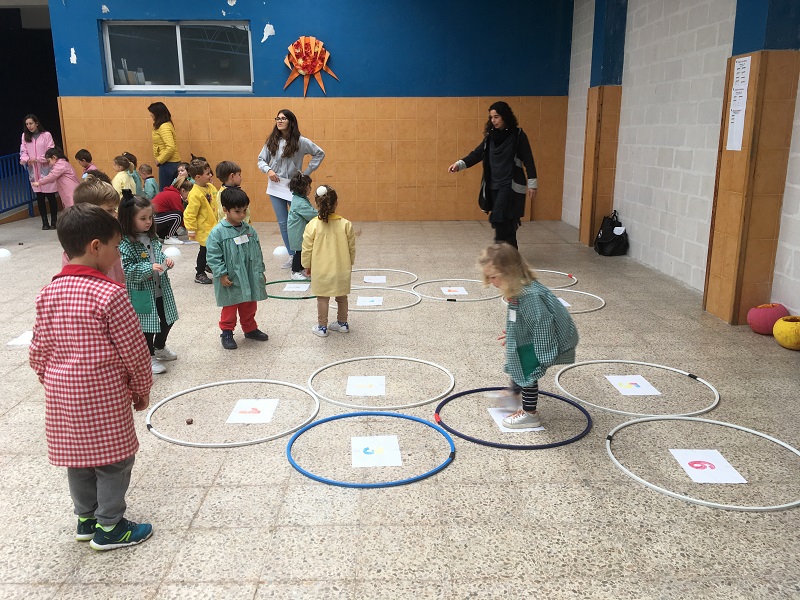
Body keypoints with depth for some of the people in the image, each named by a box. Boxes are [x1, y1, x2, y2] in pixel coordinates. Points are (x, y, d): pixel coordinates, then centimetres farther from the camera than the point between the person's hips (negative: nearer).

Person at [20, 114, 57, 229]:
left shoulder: (46, 135, -4)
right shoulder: (25, 136, 9)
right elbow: (23, 151, 6)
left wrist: (38, 159, -18)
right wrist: (26, 159, -15)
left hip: (46, 170, -4)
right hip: (33, 172, 4)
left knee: (51, 196, 0)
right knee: (40, 198, 6)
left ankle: (54, 221, 8)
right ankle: (45, 222, 11)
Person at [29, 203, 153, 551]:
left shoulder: (48, 294, 1)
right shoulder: (109, 294, -19)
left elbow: (38, 352, 7)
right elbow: (134, 352, -14)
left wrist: (55, 385, 21)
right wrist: (142, 391, 1)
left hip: (61, 397, 7)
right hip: (104, 396, -7)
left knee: (78, 457, 20)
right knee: (114, 459, 9)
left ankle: (86, 519, 36)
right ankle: (109, 528, 21)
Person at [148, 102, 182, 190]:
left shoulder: (164, 127, -17)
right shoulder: (167, 124, 12)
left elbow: (170, 147, -26)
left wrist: (159, 160, -17)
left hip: (168, 163, -10)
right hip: (173, 162, 10)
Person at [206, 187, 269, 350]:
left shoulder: (249, 230, 3)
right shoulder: (218, 232, -14)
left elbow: (257, 252, 10)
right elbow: (213, 256, -15)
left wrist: (260, 272, 10)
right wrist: (222, 275, -17)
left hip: (250, 278, 5)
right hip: (231, 281, -5)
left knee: (249, 306, 20)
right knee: (230, 308, 9)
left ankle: (250, 329, 37)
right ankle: (227, 333, 24)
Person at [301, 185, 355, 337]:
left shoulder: (312, 225, -15)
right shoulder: (346, 224, -11)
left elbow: (307, 249, -7)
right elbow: (352, 247, -1)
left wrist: (307, 265, 9)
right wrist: (350, 263, 16)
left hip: (321, 270, -2)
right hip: (342, 269, 2)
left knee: (322, 298, 11)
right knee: (342, 297, 18)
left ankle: (322, 327, 19)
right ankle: (342, 323, 32)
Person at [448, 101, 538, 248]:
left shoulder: (518, 135, -7)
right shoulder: (490, 136, 8)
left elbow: (528, 161, -6)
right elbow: (477, 154, 4)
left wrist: (532, 184, -8)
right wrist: (459, 164, -11)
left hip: (510, 186, -5)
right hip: (493, 186, 5)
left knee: (499, 219, -16)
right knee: (505, 223, 10)